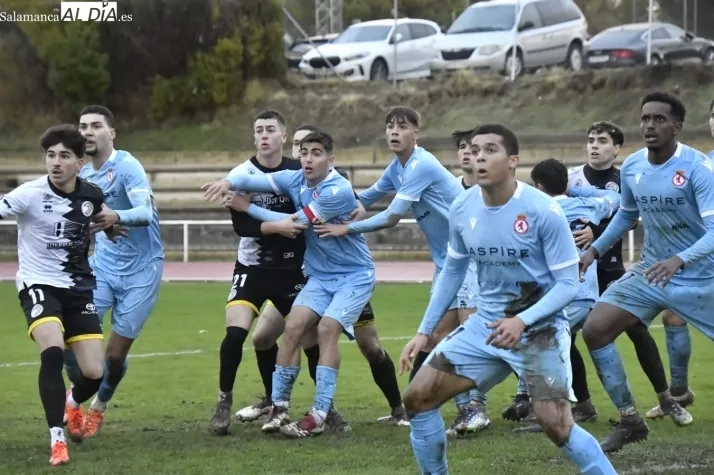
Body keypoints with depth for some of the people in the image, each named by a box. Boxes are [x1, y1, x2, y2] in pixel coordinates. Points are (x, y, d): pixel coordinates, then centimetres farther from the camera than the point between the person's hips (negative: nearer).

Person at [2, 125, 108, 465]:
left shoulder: (91, 195, -1)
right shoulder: (31, 194, -16)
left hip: (78, 288, 4)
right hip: (38, 285, -4)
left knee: (95, 372, -1)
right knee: (52, 351, -30)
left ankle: (72, 404, 37)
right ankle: (56, 438, -19)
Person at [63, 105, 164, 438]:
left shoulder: (127, 166, -16)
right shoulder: (83, 176, 6)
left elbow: (145, 212, -32)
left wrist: (117, 217, -50)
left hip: (140, 270, -5)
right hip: (102, 266, 5)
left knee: (115, 354, 1)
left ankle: (99, 406, 30)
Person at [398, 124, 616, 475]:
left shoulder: (543, 211, -19)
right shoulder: (462, 209, -3)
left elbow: (568, 284, -15)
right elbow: (452, 271, 14)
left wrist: (521, 321, -29)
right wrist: (424, 331, 13)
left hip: (539, 327, -6)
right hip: (485, 324, 6)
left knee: (556, 425, -21)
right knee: (417, 397, 1)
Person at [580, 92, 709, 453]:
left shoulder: (697, 167, -20)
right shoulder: (631, 167, -2)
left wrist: (679, 260, -42)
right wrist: (595, 250, 13)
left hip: (699, 278, -5)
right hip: (650, 272, 5)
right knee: (595, 330, -5)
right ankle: (630, 421, 6)